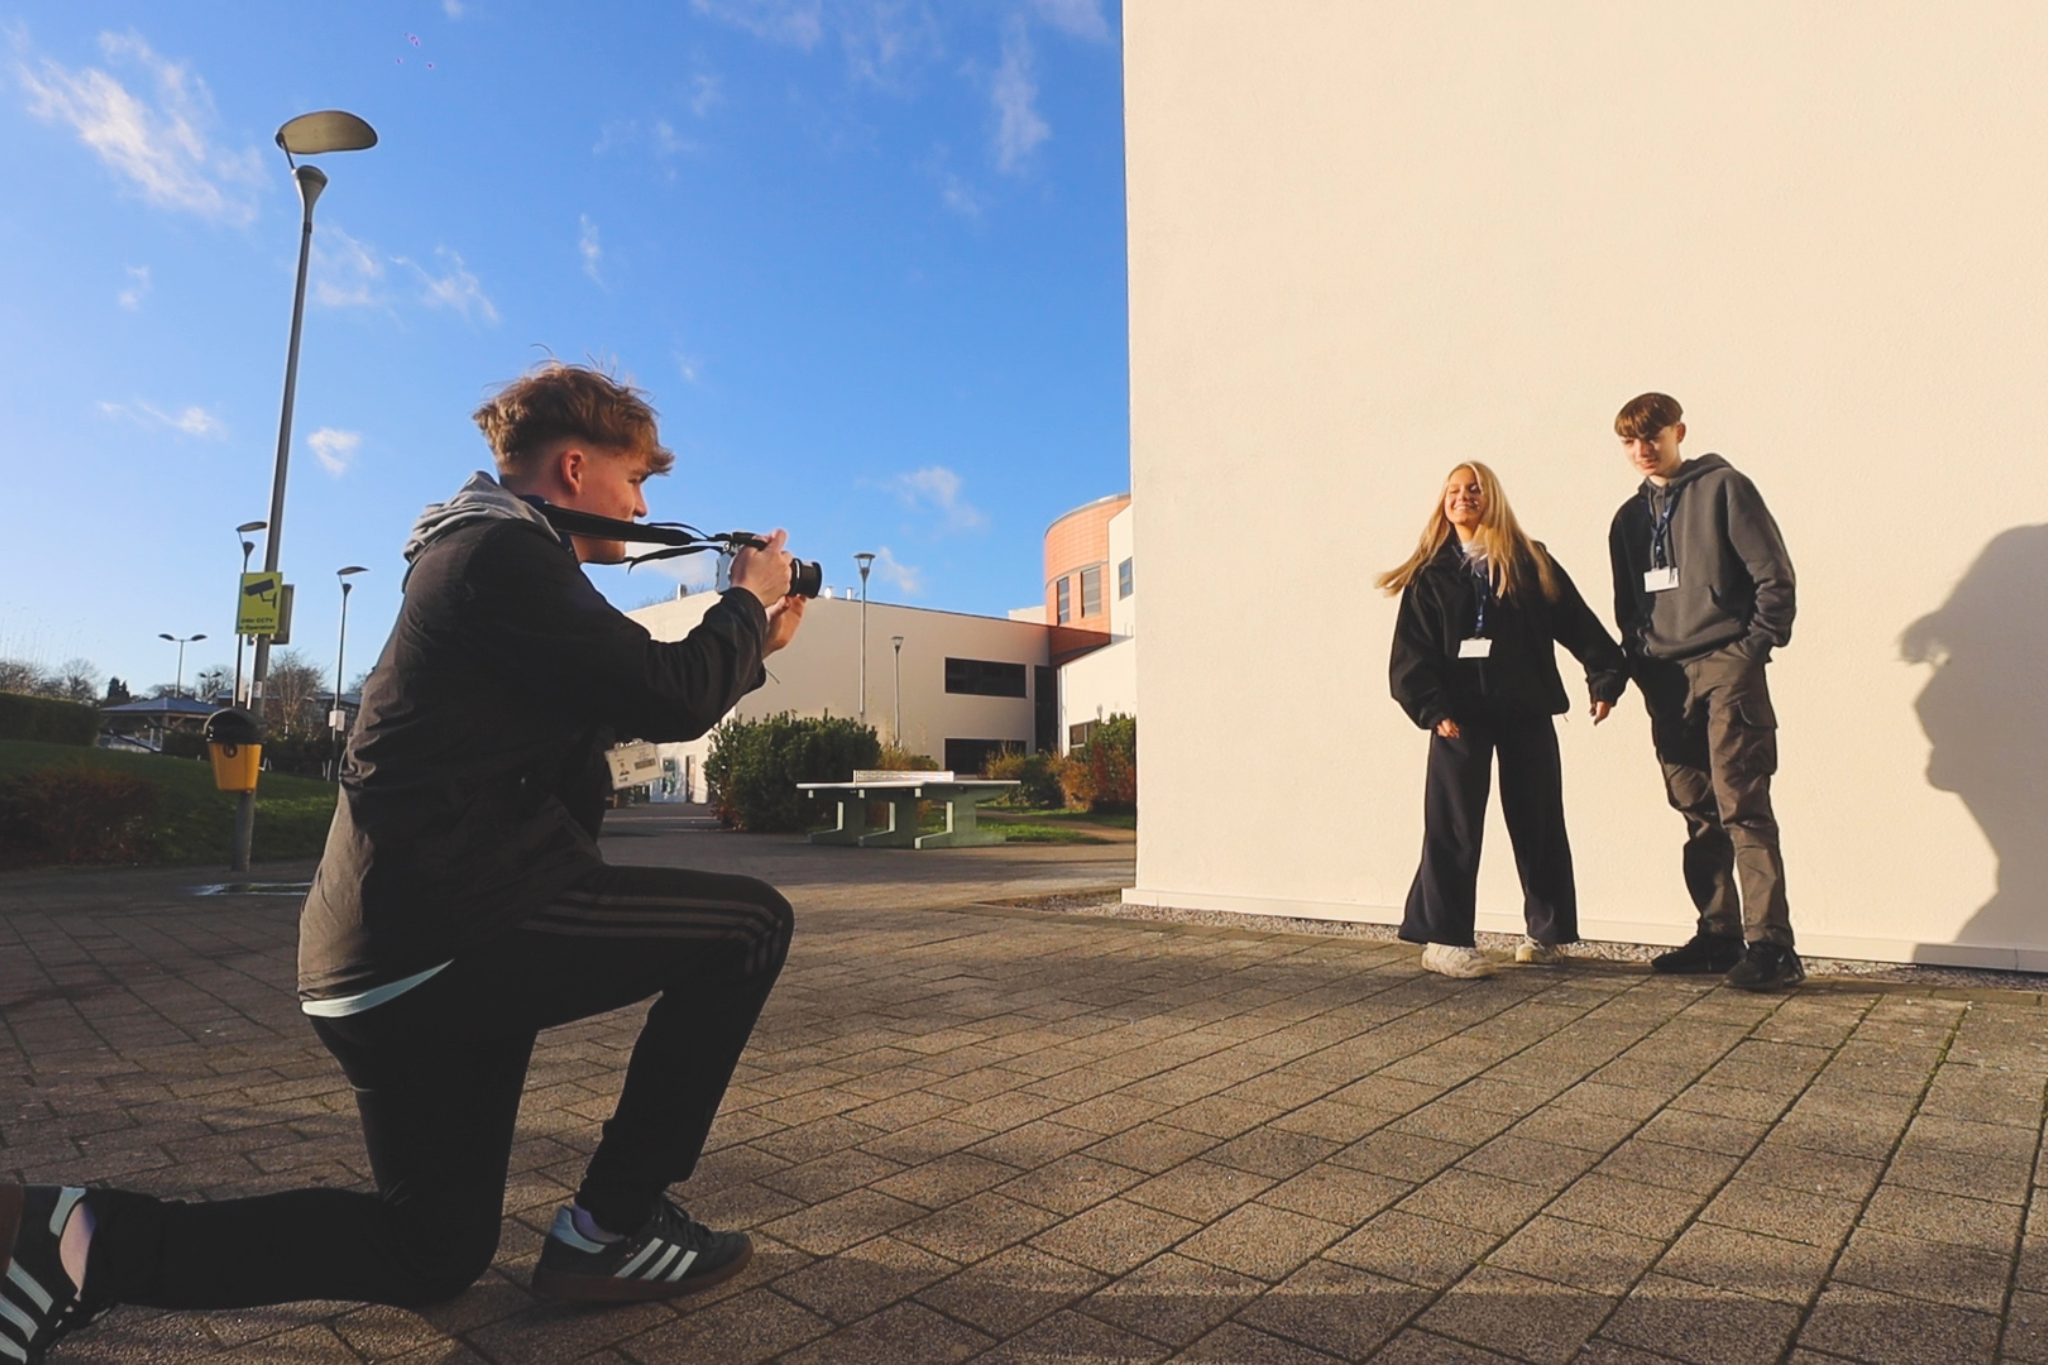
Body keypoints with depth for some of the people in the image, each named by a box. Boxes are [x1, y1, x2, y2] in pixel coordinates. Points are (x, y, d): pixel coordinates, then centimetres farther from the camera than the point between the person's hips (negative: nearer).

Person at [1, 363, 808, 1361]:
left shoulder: (481, 553, 21)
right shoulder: (504, 549, -12)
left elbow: (629, 704, 26)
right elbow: (673, 700, -17)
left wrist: (753, 645, 22)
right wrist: (748, 598, 1)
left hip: (380, 961, 10)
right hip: (450, 931, -10)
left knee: (434, 1252, 22)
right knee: (748, 923, -3)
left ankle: (82, 1237, 14)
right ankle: (613, 1232, 3)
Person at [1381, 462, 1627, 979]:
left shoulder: (1530, 563, 8)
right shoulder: (1429, 575, 5)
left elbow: (1576, 621, 4)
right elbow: (1412, 653, -3)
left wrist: (1605, 676, -8)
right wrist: (1432, 709, -15)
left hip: (1526, 711, 2)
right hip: (1461, 715, -1)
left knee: (1538, 821, 9)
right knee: (1454, 825, -2)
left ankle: (1547, 931, 23)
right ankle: (1444, 938, 4)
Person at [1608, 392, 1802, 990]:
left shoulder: (1723, 487, 0)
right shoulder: (1630, 518, 18)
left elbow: (1775, 576, -5)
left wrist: (1754, 648, -11)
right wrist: (1641, 667, 8)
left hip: (1725, 669, -6)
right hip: (1666, 681, 6)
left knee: (1743, 809, -10)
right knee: (1698, 814, 9)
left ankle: (1771, 945, -7)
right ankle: (1718, 935, 17)